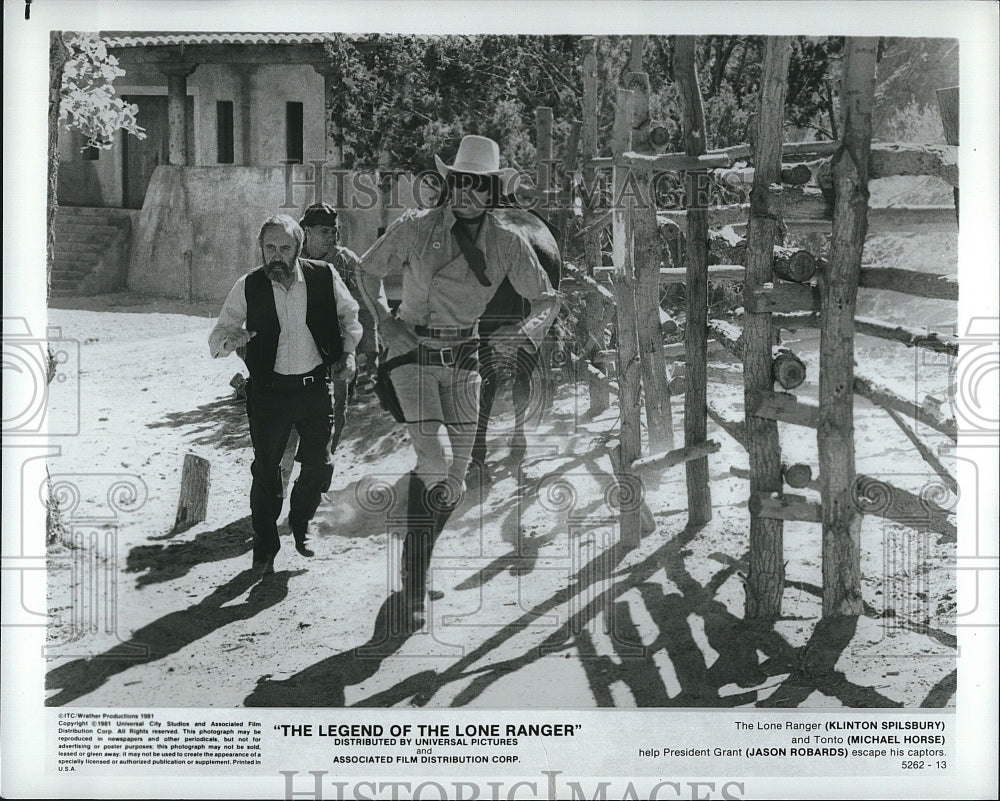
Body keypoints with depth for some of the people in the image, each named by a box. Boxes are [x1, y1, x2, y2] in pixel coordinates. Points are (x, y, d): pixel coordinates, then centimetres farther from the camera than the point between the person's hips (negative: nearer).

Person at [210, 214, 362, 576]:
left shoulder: (324, 277, -5)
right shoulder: (248, 288, -7)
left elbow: (349, 316, 13)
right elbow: (216, 339, -1)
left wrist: (348, 353, -2)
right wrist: (232, 338, -24)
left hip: (316, 386, 1)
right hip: (269, 391, -1)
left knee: (319, 465, 4)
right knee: (266, 469, 1)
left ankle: (300, 525, 33)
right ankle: (265, 549, 17)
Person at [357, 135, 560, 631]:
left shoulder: (507, 241, -4)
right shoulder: (416, 228, -9)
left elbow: (547, 299, 3)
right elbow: (369, 270, 6)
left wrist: (524, 331, -18)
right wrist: (384, 320, -10)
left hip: (463, 358, 4)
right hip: (413, 352, -4)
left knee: (454, 477, 5)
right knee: (437, 462, -20)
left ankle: (415, 569, 26)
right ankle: (414, 582, 0)